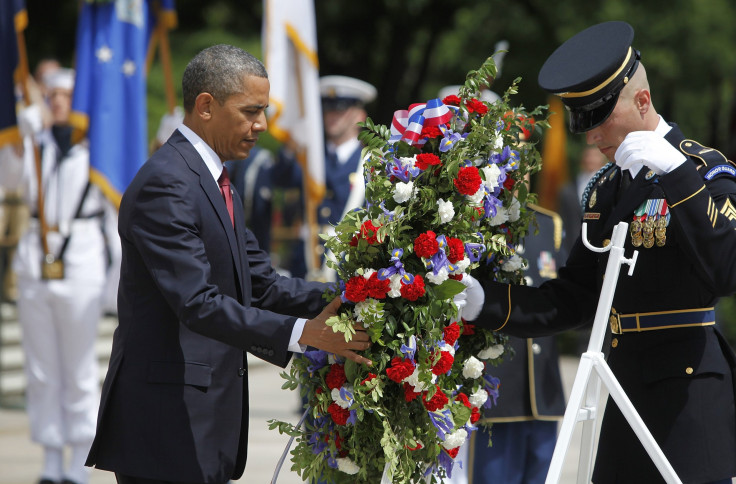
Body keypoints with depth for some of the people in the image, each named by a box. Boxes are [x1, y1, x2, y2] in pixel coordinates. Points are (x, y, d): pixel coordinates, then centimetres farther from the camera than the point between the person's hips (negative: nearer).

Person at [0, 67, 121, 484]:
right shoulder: (36, 144, 11)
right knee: (42, 369, 5)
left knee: (80, 369, -3)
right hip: (36, 263, 4)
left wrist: (120, 264, -4)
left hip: (82, 266, -4)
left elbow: (117, 208, 2)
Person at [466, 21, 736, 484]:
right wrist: (483, 301, 1)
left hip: (689, 392, -7)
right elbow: (572, 301, 14)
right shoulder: (607, 187, 15)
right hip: (628, 391, 7)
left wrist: (678, 174, -26)